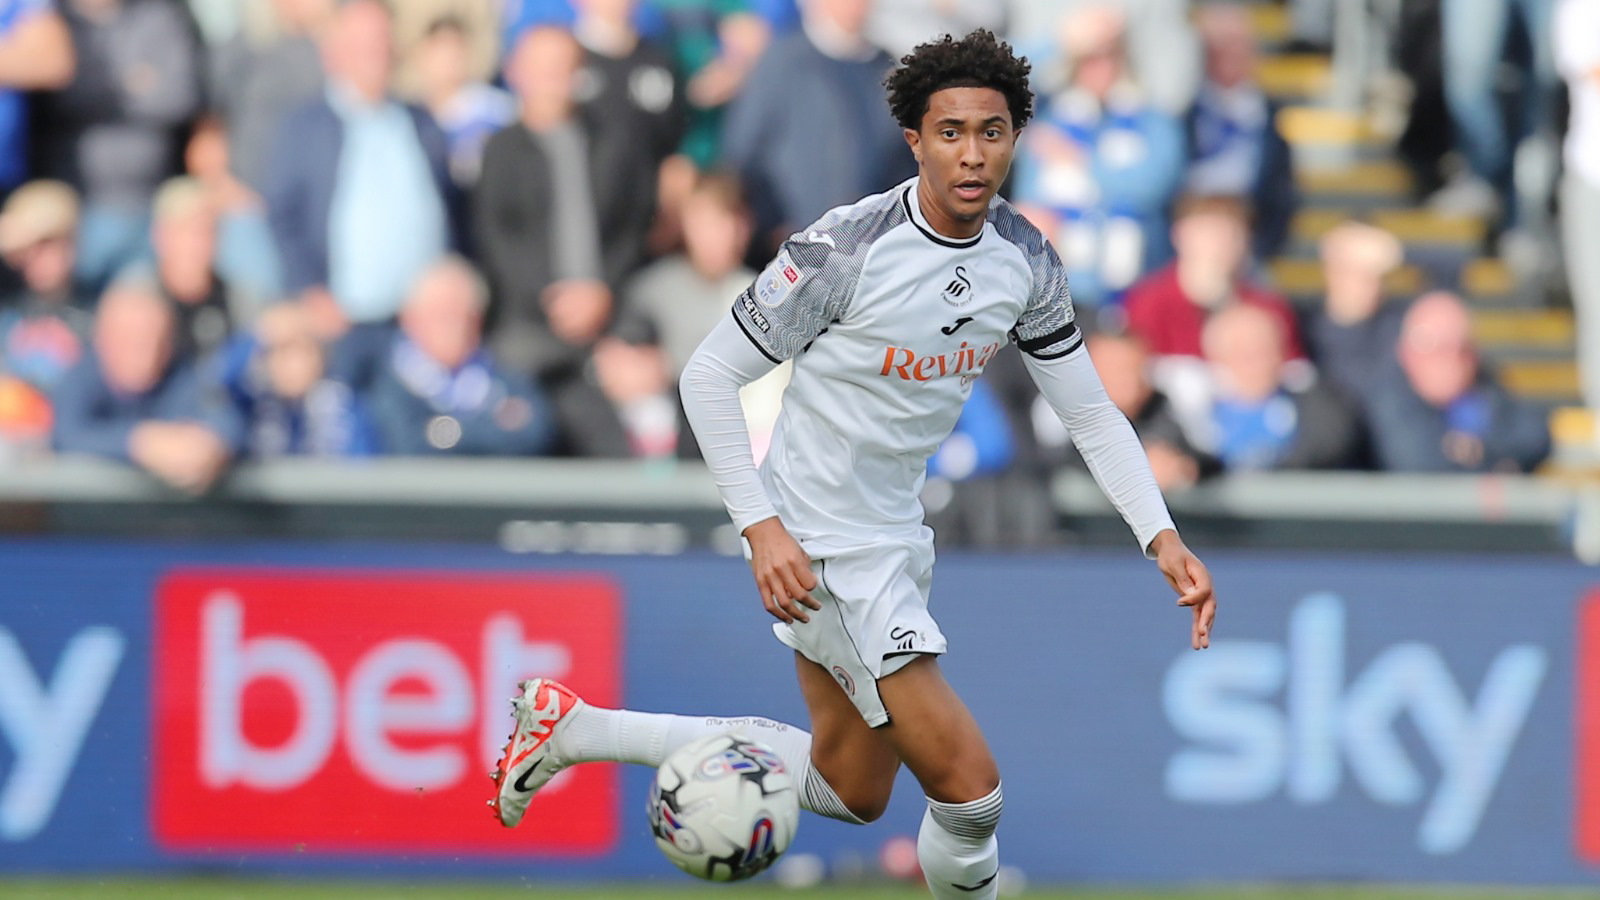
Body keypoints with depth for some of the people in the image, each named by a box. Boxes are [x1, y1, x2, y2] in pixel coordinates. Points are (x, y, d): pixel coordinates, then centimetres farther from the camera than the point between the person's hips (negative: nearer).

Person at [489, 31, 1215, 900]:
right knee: (970, 789, -15)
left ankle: (574, 727, 30)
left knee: (850, 789, 23)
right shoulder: (846, 249, -23)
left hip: (895, 532, 8)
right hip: (819, 548, -8)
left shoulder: (1025, 259, -3)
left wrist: (1162, 537, -6)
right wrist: (761, 527, -23)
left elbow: (1090, 411, 6)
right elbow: (709, 374, -15)